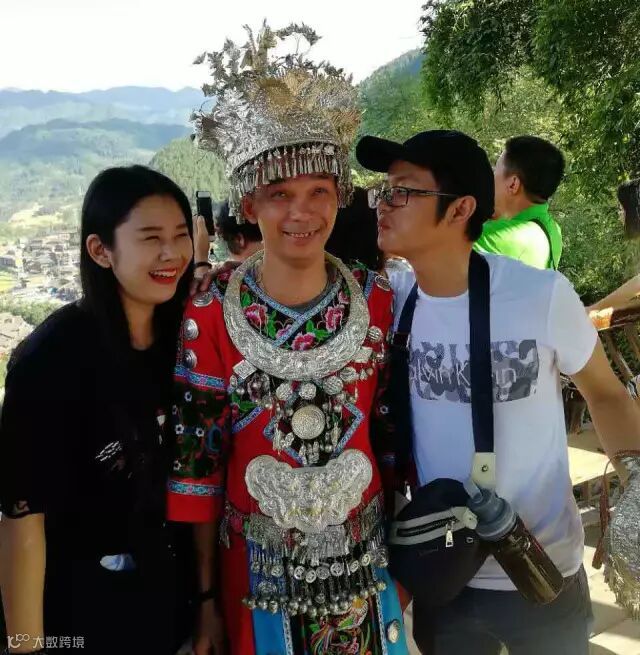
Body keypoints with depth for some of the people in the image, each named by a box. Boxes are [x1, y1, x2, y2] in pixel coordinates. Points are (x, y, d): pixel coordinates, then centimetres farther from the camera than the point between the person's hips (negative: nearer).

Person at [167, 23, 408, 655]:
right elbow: (197, 462, -8)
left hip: (365, 557, 2)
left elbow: (393, 434, 2)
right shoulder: (209, 314, -14)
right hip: (257, 568, -2)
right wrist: (205, 597, -4)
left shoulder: (378, 301, -8)